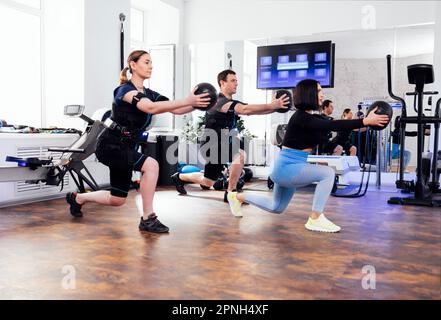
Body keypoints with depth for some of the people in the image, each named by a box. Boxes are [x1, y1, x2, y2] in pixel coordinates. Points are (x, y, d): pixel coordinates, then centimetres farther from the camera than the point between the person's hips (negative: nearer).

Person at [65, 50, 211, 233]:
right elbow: (151, 108, -36)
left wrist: (196, 103, -22)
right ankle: (148, 219, -17)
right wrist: (187, 101, -40)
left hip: (126, 148, 9)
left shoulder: (149, 94, 7)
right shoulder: (125, 89, -17)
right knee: (151, 165, -29)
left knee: (117, 200, 14)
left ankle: (77, 198, 39)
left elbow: (175, 109, -4)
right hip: (110, 146, -8)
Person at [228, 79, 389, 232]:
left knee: (276, 208, 23)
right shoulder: (300, 117, -19)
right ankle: (315, 219, -13)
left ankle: (239, 196, 35)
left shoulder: (312, 117, 10)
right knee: (327, 173, -22)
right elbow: (332, 125, -31)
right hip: (286, 167, -10)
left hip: (290, 168, 10)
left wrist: (363, 121, -4)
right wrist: (365, 121, -34)